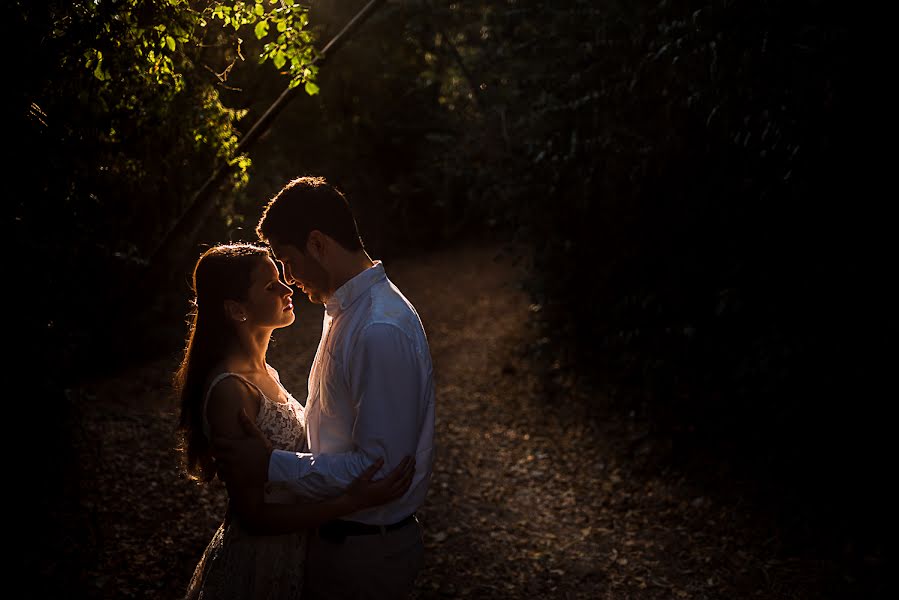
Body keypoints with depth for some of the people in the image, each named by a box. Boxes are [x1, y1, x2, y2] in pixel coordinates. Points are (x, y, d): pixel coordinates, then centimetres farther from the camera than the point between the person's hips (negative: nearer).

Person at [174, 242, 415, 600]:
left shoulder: (261, 370, 3)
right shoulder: (230, 391, -25)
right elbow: (254, 516, -23)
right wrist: (354, 500, -29)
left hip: (290, 553, 8)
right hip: (257, 566, -8)